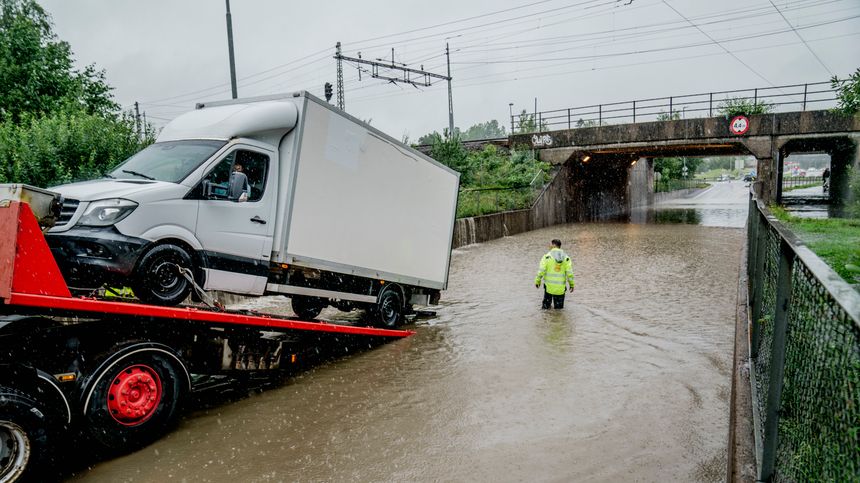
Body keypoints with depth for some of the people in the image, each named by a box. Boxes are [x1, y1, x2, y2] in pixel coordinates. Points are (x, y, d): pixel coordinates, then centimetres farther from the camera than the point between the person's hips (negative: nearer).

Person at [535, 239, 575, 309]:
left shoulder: (547, 256, -8)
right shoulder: (566, 257, -1)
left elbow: (541, 270, -12)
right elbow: (569, 273, -4)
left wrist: (537, 281, 1)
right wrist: (571, 284, 8)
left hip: (549, 285, -1)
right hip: (561, 287, 1)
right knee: (559, 307, 19)